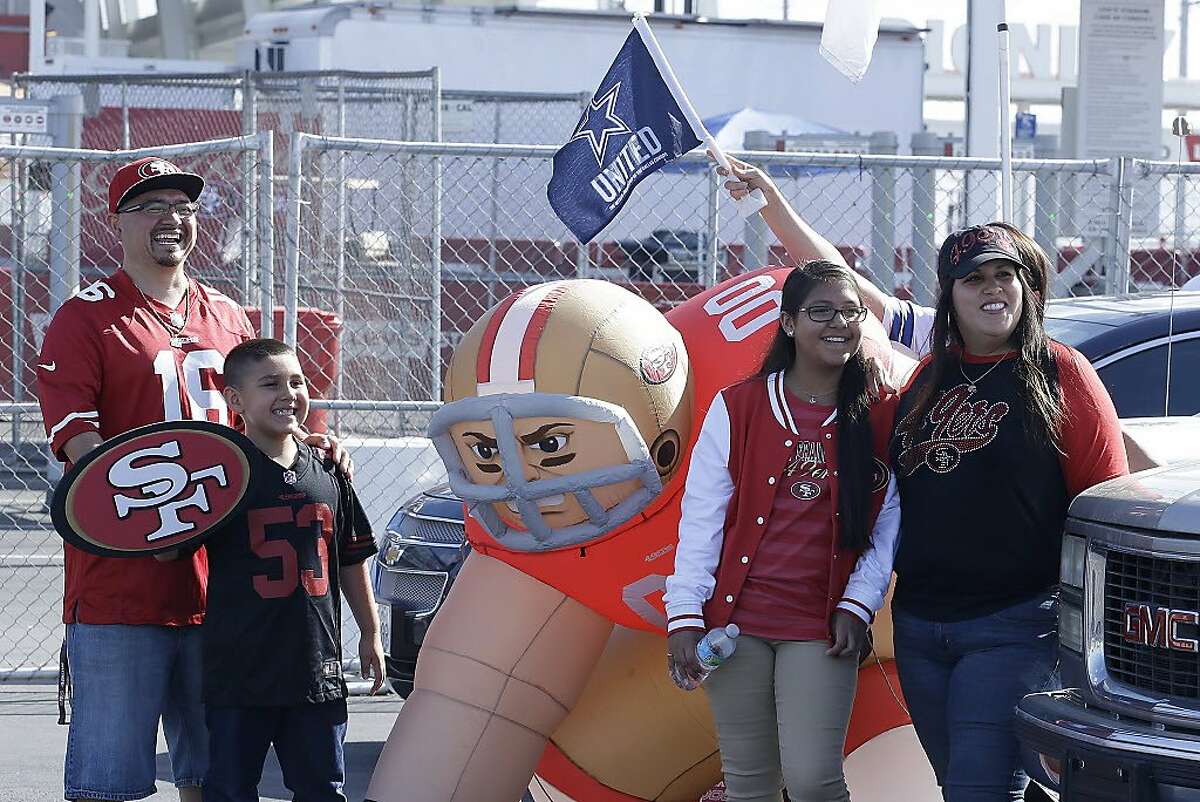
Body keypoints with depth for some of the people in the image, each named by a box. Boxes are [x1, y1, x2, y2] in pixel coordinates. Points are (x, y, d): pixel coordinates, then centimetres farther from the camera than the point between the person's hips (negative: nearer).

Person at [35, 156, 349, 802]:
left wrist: (312, 448, 4)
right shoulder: (86, 318, -1)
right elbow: (77, 437, -11)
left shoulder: (226, 318, 17)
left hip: (217, 580, 6)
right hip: (119, 583, -6)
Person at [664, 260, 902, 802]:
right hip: (738, 619, 1)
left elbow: (888, 520, 3)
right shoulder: (736, 407, 1)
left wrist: (858, 605, -6)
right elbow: (701, 515, 0)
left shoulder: (879, 418, 2)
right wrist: (684, 615, -5)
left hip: (821, 627, -1)